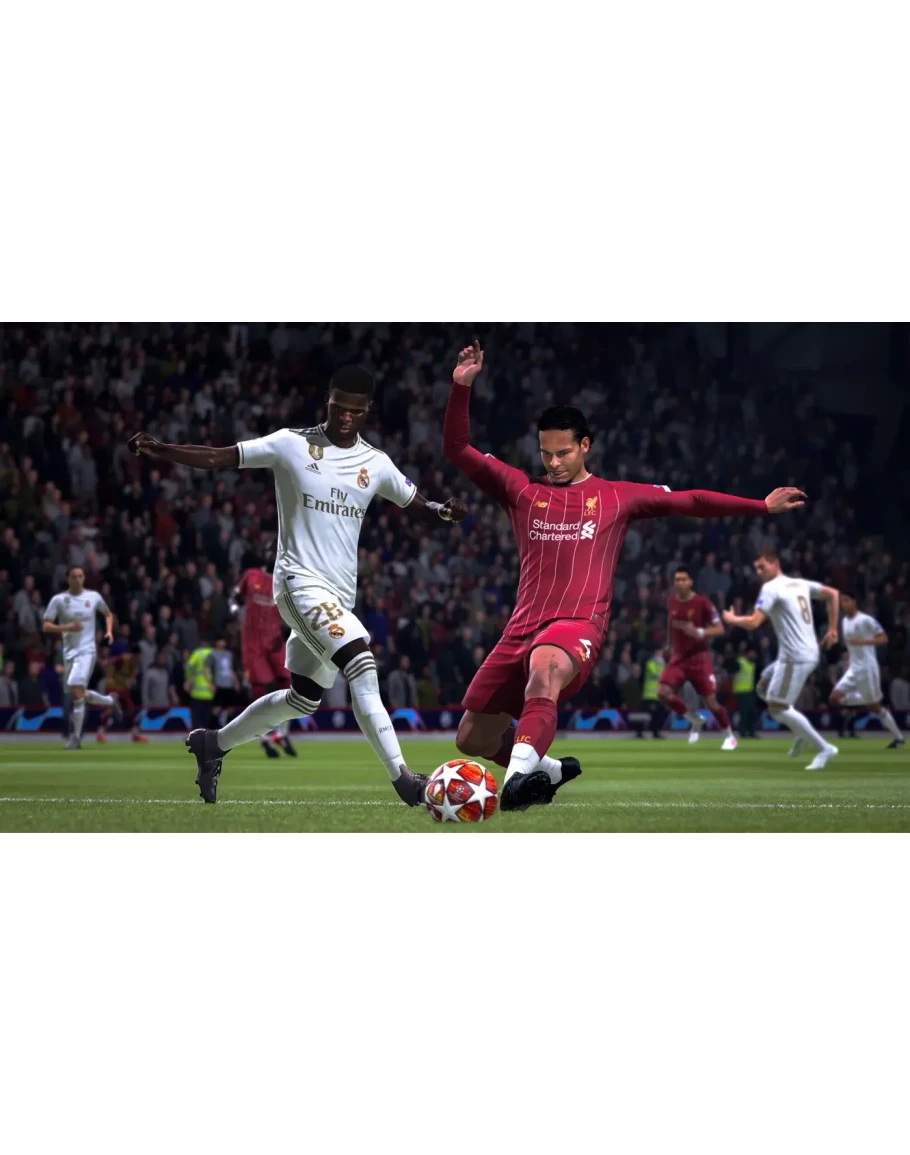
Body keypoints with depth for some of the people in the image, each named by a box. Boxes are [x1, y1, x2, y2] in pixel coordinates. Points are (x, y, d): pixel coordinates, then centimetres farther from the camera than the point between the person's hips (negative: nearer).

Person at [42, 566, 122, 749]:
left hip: (87, 651, -3)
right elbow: (46, 626, -4)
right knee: (78, 695, 11)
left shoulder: (93, 597, 2)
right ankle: (110, 701, 39)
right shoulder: (58, 600, -1)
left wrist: (109, 631, 3)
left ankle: (76, 737, -12)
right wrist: (67, 627, -19)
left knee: (76, 691, -19)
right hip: (69, 652, 3)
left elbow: (108, 614, 20)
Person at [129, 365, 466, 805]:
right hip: (301, 580, -7)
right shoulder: (292, 445, -4)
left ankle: (213, 743, 34)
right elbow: (217, 458, -5)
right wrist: (158, 449, -18)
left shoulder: (375, 463, 9)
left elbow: (415, 503, 16)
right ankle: (402, 777, -26)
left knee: (303, 700, 15)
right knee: (362, 666, -25)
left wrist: (443, 511, -8)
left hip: (340, 595, 7)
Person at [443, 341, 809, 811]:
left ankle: (520, 775, -57)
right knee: (472, 738, 4)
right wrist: (461, 387, 0)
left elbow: (689, 501, 21)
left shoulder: (617, 496, 15)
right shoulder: (522, 491, 16)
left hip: (579, 625, -4)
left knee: (544, 667, -41)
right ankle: (551, 770, 31)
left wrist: (762, 505, 18)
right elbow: (457, 449, 12)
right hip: (523, 625, 4)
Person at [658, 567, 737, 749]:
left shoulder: (702, 603, -13)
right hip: (678, 657, 4)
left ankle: (729, 736, 21)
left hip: (699, 658, -4)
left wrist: (700, 632, -27)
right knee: (663, 692, -16)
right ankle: (695, 720, 6)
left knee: (710, 701, -3)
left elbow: (719, 629, -10)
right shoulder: (671, 602, 3)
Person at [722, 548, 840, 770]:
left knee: (778, 708, -6)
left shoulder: (771, 588, -10)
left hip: (795, 658, -9)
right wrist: (832, 629, 21)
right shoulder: (800, 584, 14)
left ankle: (824, 748, -7)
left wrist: (732, 619, 3)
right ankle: (800, 732, 16)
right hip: (809, 653, 9)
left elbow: (753, 622, -17)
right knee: (764, 688, 23)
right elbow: (833, 594, 20)